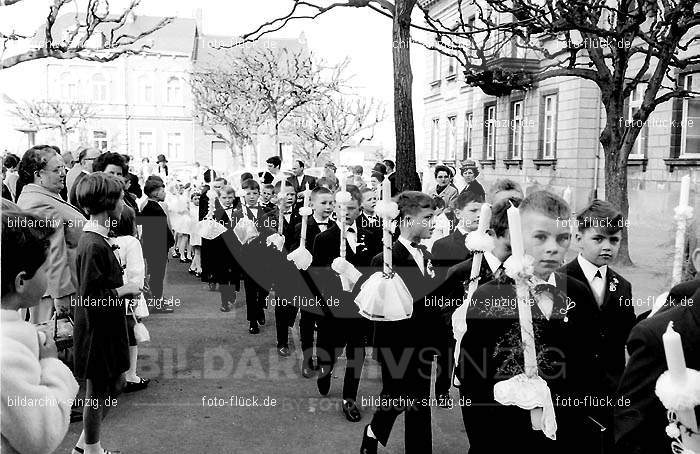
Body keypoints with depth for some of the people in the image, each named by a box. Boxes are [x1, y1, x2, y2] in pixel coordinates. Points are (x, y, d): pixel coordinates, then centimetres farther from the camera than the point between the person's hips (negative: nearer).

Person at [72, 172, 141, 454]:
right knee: (98, 392, 8)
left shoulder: (97, 239, 7)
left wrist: (124, 285, 6)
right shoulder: (94, 245, -24)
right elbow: (89, 297, -26)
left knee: (114, 385, 21)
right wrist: (122, 290, -16)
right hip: (97, 333, -10)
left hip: (106, 329, 10)